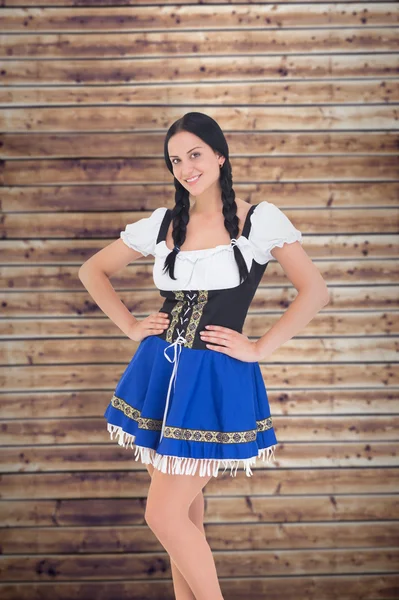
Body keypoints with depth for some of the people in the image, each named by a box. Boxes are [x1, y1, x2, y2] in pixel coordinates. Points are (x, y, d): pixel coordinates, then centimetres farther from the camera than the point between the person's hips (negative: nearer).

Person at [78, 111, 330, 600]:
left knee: (165, 515, -7)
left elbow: (314, 291, -9)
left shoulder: (260, 220, -6)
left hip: (216, 380, -4)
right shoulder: (163, 223, 5)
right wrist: (129, 325, 7)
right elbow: (93, 271, 16)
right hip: (158, 373, 5)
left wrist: (259, 348, -10)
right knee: (184, 511, 14)